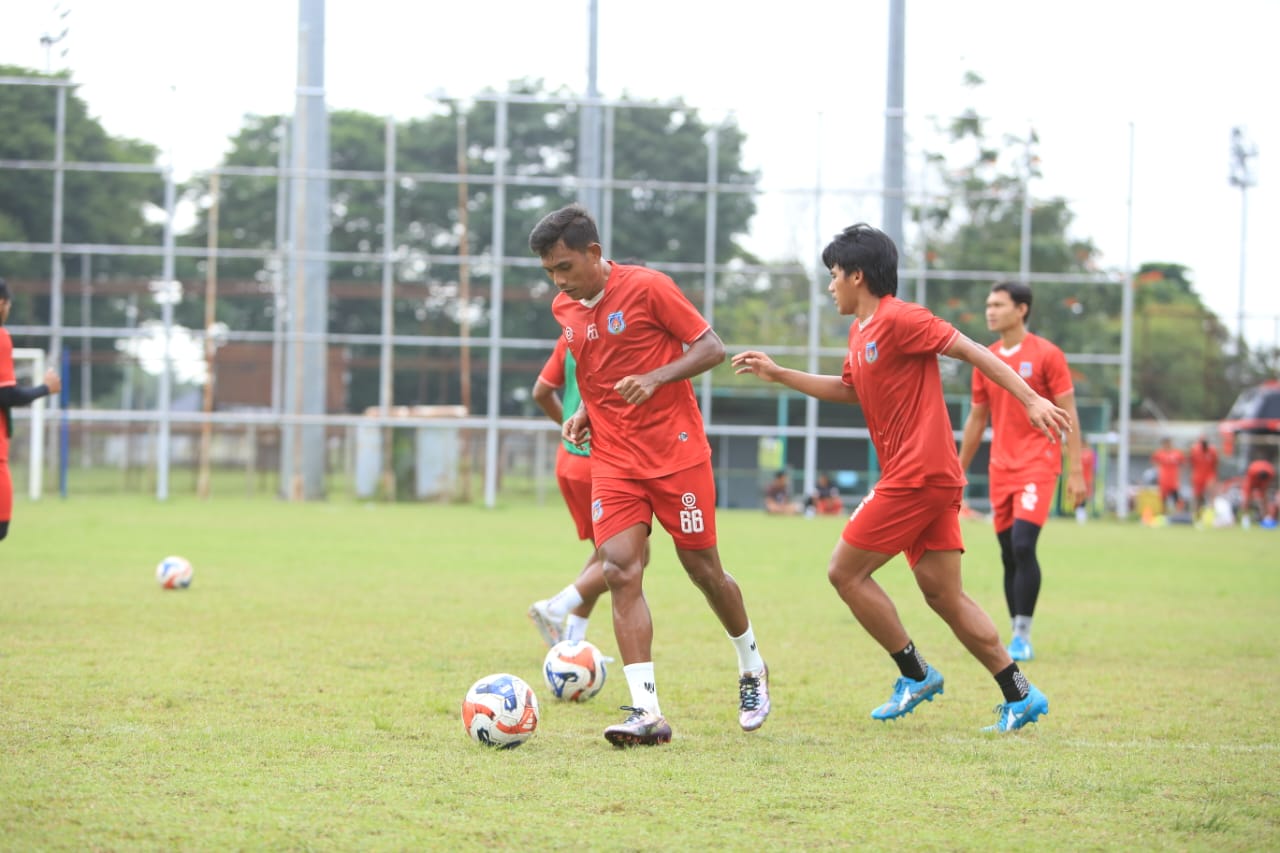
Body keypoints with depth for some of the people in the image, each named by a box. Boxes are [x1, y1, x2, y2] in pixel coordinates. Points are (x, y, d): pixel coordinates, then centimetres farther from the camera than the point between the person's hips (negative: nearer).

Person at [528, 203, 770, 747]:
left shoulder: (648, 288, -11)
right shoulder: (564, 309, 8)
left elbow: (712, 348, -8)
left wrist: (656, 378, -21)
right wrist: (584, 413, 5)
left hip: (677, 452, -4)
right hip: (614, 459, 4)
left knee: (703, 569, 5)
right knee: (620, 570, -13)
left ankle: (752, 670, 32)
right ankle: (647, 712, -16)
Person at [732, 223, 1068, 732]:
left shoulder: (897, 319, -11)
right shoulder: (860, 331, 18)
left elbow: (972, 351, -13)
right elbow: (849, 390, 33)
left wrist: (1031, 400, -18)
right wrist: (778, 375, 29)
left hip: (916, 476, -9)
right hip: (935, 479, 9)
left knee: (845, 572, -4)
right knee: (943, 594, 7)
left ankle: (915, 674, 3)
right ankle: (1019, 694, 6)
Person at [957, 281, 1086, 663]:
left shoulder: (1047, 355, -5)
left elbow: (1068, 415, -5)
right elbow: (977, 419, 19)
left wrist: (1075, 472, -11)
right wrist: (959, 472, 18)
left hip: (1037, 464, -5)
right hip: (1000, 468, 5)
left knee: (1023, 546, -16)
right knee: (1008, 554, 4)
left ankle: (1023, 636, -10)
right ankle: (1017, 637, 10)